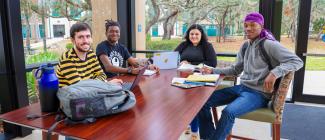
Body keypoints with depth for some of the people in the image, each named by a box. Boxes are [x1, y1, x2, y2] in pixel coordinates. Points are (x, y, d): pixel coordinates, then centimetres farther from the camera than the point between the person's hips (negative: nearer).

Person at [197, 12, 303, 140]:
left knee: (228, 112, -34)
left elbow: (297, 61, -15)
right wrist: (213, 71, 8)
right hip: (241, 88, 7)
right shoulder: (245, 47, 11)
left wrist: (274, 73, -31)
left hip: (258, 93, -7)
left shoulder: (269, 44, -11)